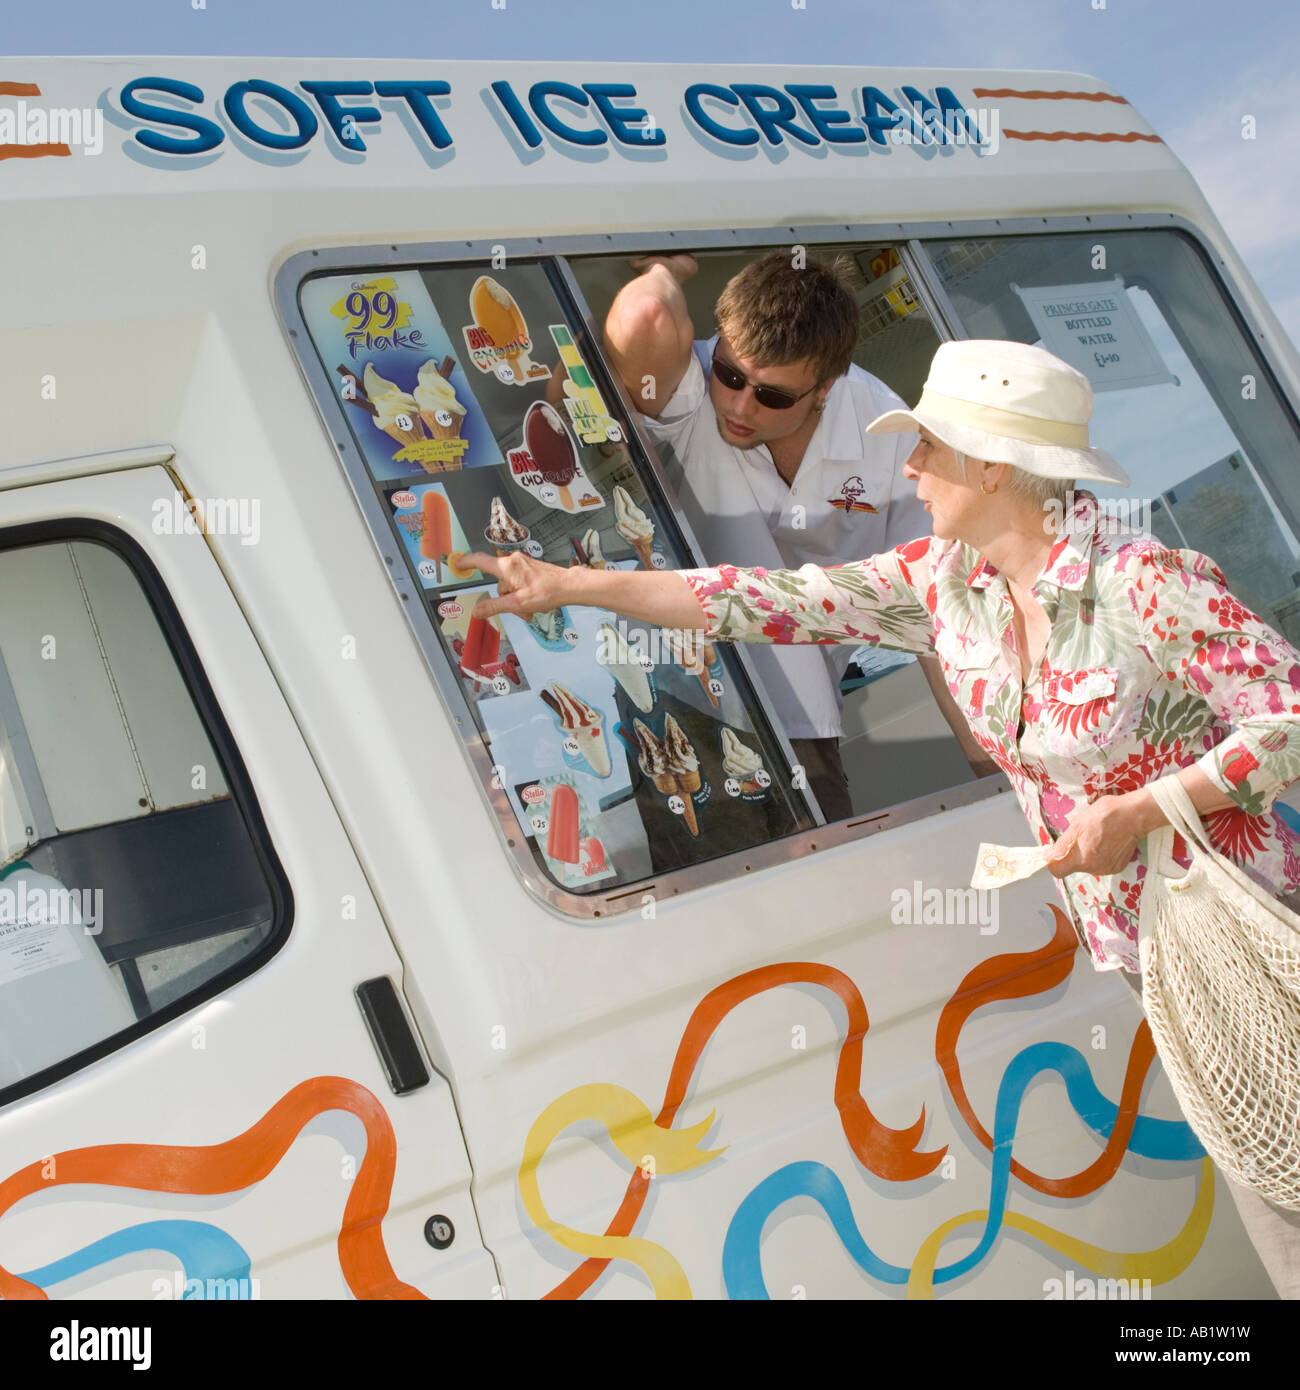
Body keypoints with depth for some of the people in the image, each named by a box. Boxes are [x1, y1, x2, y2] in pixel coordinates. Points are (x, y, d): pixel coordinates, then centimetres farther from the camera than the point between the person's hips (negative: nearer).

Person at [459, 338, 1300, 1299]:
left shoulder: (1149, 582, -20)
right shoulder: (943, 582, 0)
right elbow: (776, 602, 2)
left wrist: (1138, 812, -25)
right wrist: (568, 586, 3)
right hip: (1139, 947, 5)